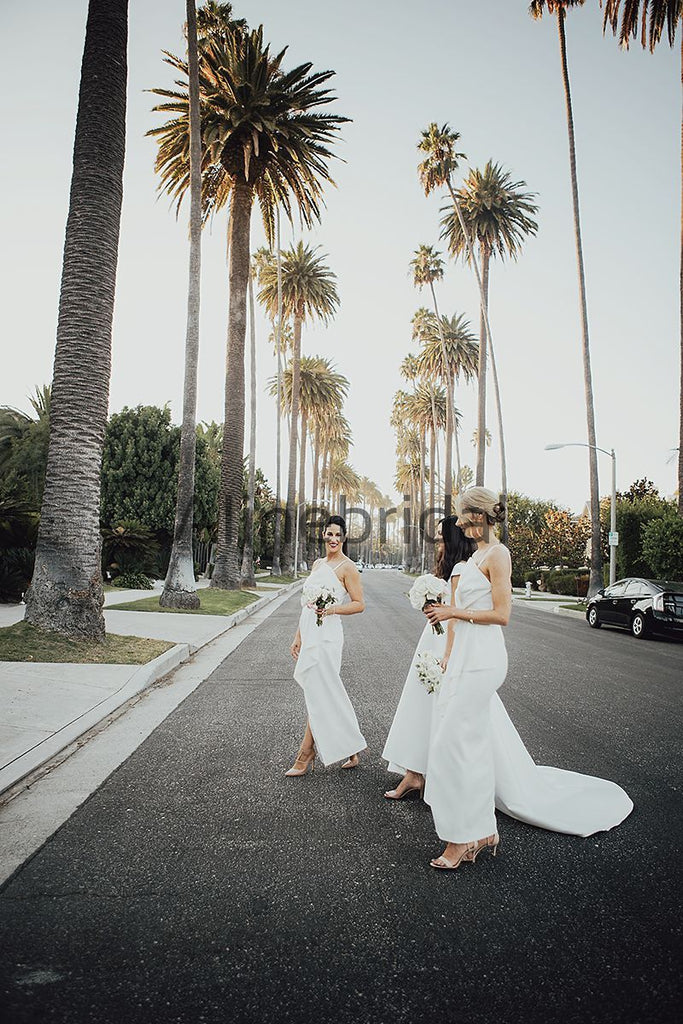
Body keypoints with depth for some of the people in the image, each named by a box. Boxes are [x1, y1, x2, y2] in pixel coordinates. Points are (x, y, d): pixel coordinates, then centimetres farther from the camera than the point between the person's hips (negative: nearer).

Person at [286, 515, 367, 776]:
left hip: (326, 636, -8)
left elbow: (359, 604, -7)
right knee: (326, 695, 12)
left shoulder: (347, 567, -6)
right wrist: (298, 637, 19)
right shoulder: (317, 564, 16)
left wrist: (333, 609, -23)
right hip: (310, 635, 8)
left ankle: (305, 757, 10)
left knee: (317, 695, -1)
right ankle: (349, 751, 24)